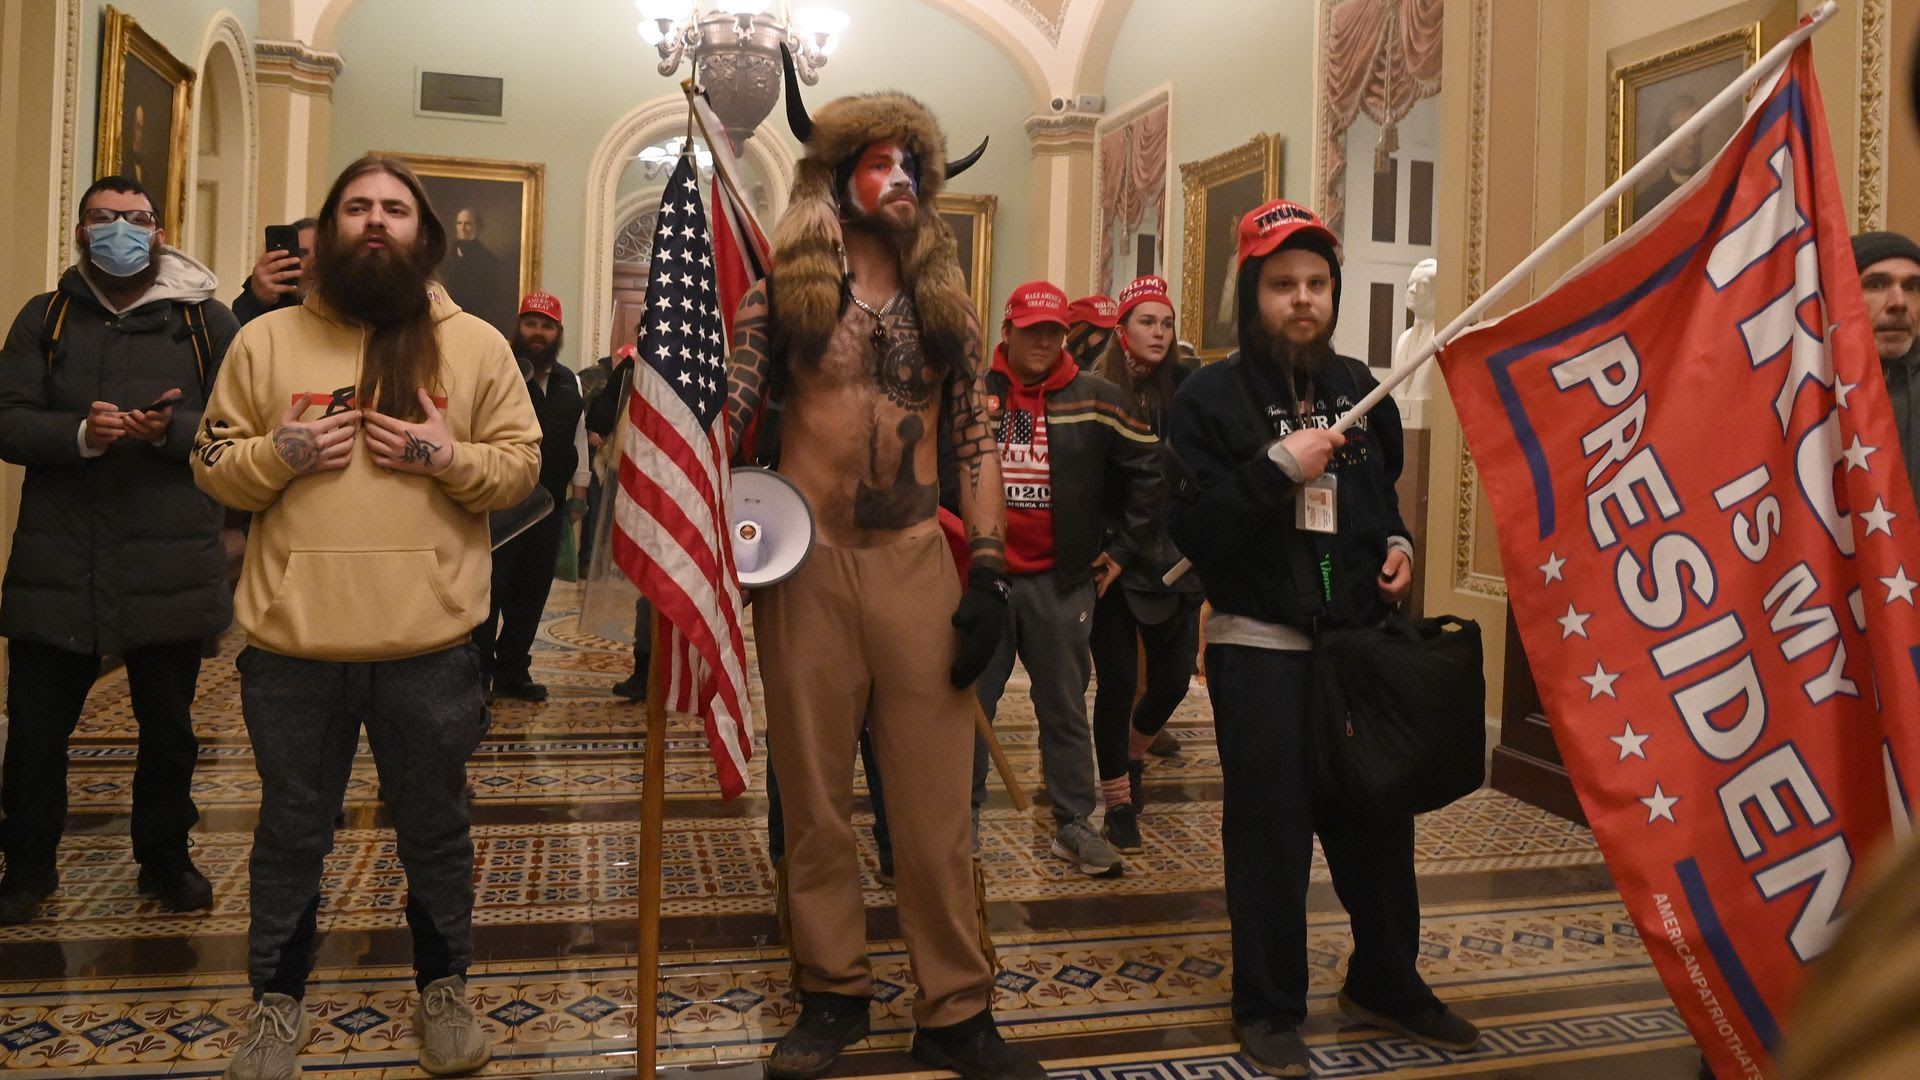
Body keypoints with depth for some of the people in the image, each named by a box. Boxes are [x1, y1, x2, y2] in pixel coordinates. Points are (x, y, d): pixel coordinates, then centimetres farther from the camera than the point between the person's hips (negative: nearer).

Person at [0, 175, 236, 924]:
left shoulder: (205, 322, 4)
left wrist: (172, 430, -21)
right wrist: (80, 434, -19)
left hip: (169, 564, -1)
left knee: (168, 727, 11)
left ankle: (165, 858, 29)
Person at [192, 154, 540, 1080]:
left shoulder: (476, 345, 5)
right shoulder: (266, 340, 6)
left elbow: (522, 465, 3)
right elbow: (213, 466, 8)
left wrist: (451, 457, -15)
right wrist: (279, 452, -12)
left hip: (430, 646, -1)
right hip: (292, 645, 1)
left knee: (435, 831, 13)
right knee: (291, 835, 15)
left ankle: (443, 990, 33)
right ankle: (277, 1004, 34)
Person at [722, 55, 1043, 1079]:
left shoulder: (945, 302, 11)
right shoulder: (782, 290, 3)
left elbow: (975, 439, 9)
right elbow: (724, 419, -1)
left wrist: (991, 571, 0)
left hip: (917, 562, 2)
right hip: (805, 562, -1)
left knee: (937, 800, 3)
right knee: (814, 796, 8)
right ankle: (832, 993, 24)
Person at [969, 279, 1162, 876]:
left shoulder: (1096, 399, 2)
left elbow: (1148, 474, 7)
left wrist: (1122, 549, 5)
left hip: (1061, 581, 0)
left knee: (1065, 706, 9)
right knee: (971, 701, 8)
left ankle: (1074, 823, 20)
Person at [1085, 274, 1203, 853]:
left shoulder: (1186, 387, 3)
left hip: (1174, 559, 3)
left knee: (1172, 680, 8)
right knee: (1118, 681, 1)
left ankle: (1131, 756, 40)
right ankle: (1118, 804, 19)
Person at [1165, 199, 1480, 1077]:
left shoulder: (1360, 389, 11)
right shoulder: (1211, 397, -8)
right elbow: (1192, 530, -17)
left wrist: (1396, 544, 5)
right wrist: (1278, 468, -23)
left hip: (1362, 640, 5)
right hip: (1259, 648, -5)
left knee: (1378, 820, 13)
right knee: (1271, 832, 1)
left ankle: (1386, 981, 33)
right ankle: (1269, 1008, 18)